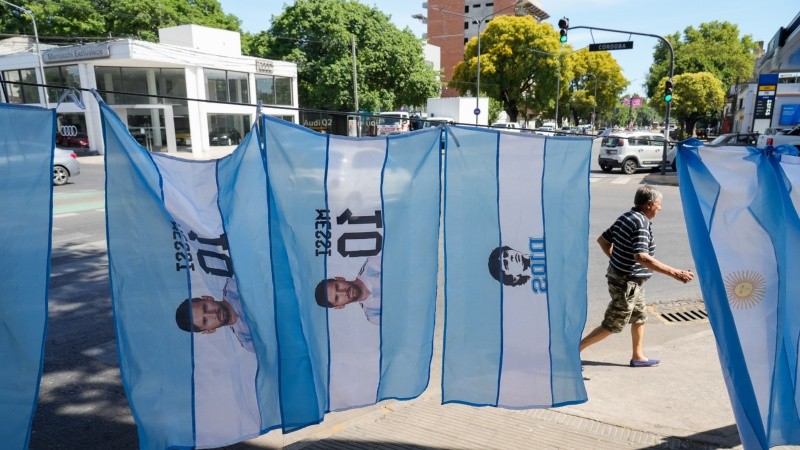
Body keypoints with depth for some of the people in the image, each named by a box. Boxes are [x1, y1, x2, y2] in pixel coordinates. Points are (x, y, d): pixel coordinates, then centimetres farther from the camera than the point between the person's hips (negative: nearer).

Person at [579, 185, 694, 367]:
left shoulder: (625, 217, 5)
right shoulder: (641, 224, -23)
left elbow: (602, 240, 13)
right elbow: (641, 257, -35)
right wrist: (674, 273, -36)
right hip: (627, 283, -10)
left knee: (639, 318, 23)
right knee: (613, 325, 2)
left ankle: (638, 356, 35)